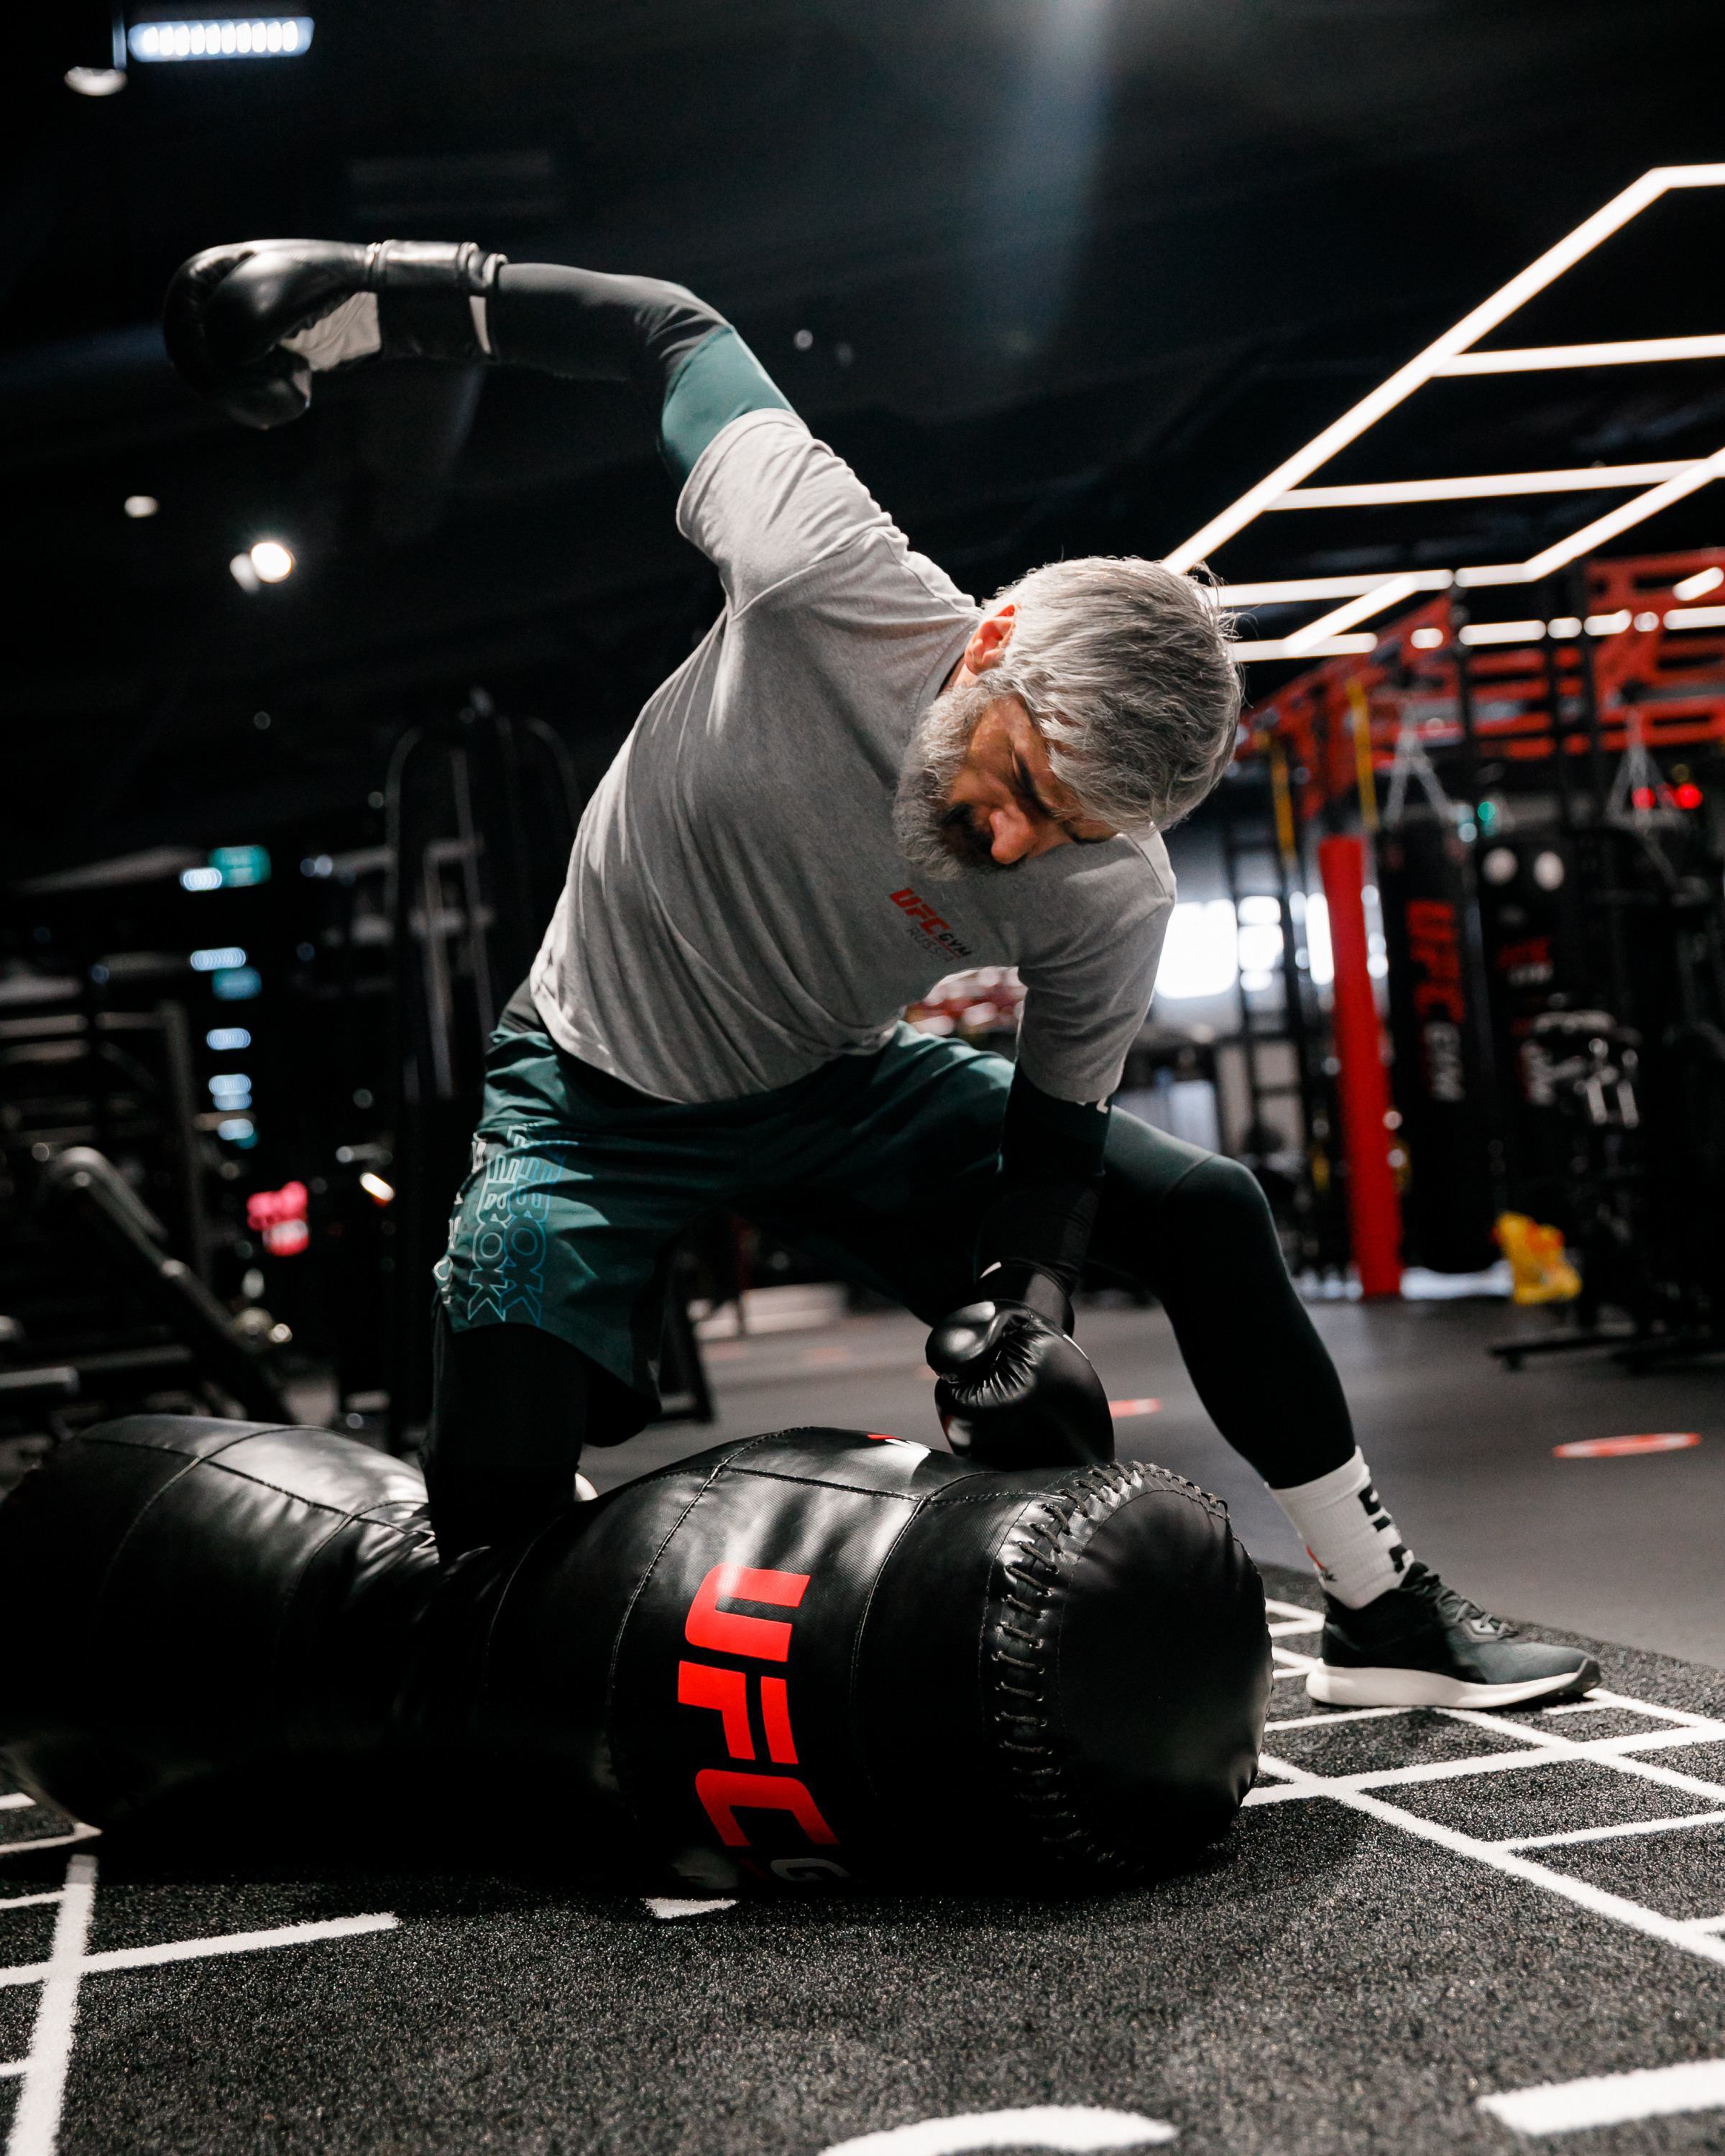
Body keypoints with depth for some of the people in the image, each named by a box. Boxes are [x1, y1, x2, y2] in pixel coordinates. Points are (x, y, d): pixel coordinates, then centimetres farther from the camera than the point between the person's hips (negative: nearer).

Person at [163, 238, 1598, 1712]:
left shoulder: (1111, 905, -22)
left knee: (1206, 1217, -4)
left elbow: (1054, 1136, -7)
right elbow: (683, 339, -15)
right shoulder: (828, 574, -33)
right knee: (499, 1500, -19)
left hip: (839, 1090, 3)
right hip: (601, 1100, -3)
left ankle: (1382, 1616, 13)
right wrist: (363, 291, -13)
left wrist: (1023, 1306, -28)